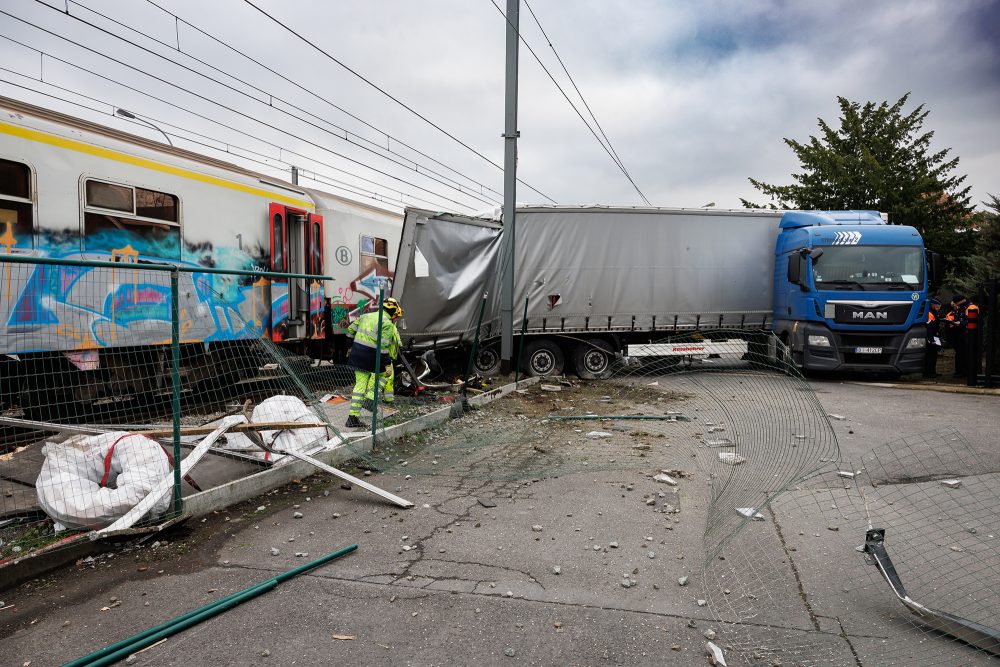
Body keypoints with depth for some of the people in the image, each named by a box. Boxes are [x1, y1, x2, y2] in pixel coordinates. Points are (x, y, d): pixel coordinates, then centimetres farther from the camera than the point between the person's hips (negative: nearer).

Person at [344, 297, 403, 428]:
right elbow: (383, 345, -18)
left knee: (360, 384, 12)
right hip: (371, 357, -7)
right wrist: (388, 364, -16)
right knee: (385, 374, 20)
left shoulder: (366, 316, 14)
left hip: (357, 353, 7)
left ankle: (353, 417, 12)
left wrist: (351, 346, 33)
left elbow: (350, 330, 20)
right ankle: (370, 398, 4)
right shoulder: (387, 324, -9)